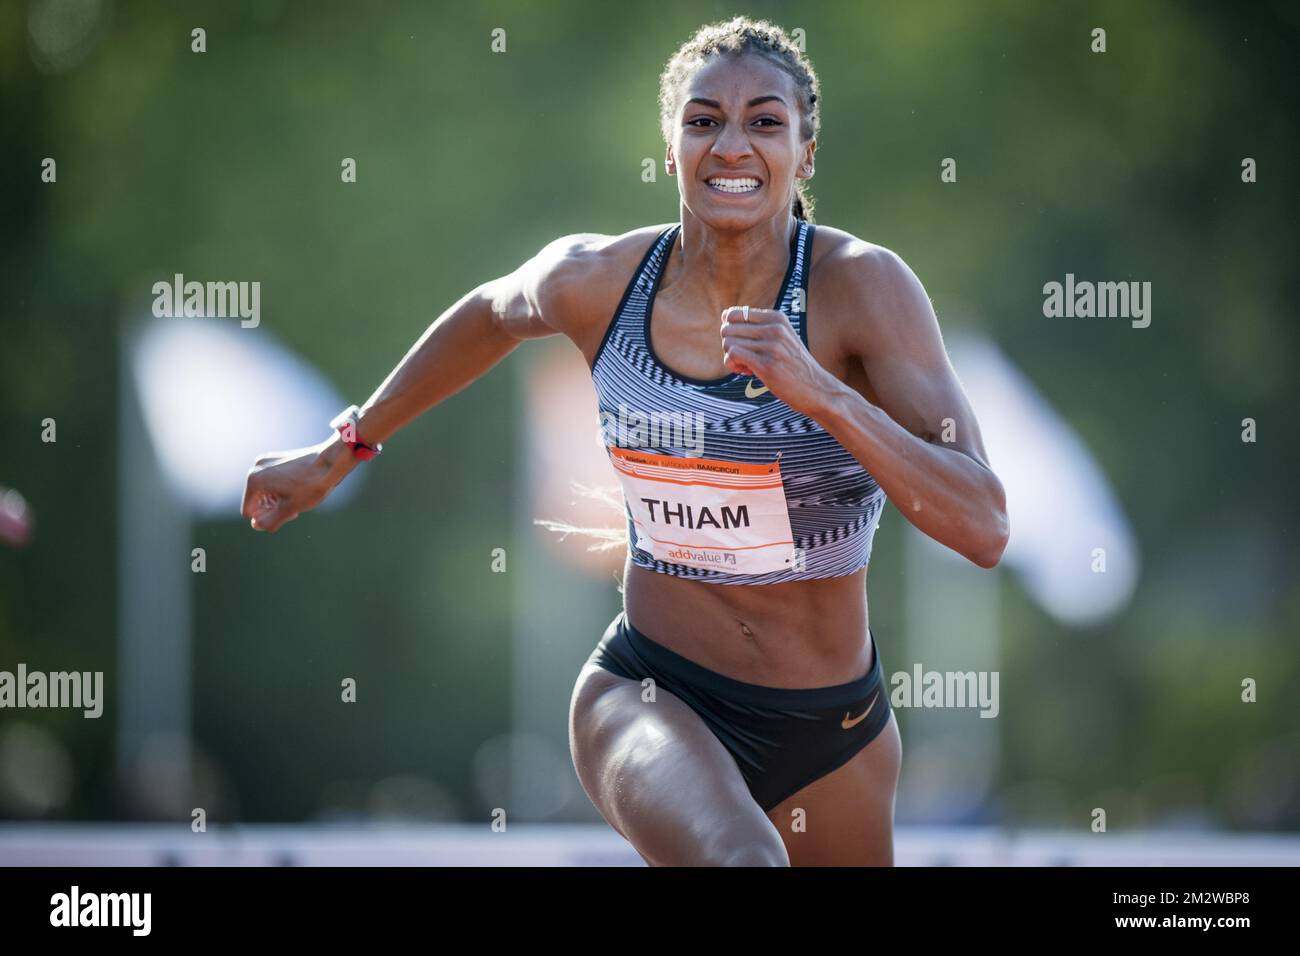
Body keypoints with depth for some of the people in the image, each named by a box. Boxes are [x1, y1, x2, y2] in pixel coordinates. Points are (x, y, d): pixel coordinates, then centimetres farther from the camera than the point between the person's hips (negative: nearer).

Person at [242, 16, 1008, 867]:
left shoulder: (860, 286, -15)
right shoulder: (594, 281, -7)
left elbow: (983, 529, -22)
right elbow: (491, 317, 18)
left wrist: (821, 393, -33)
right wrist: (341, 452, 27)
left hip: (835, 735, 1)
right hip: (647, 694, -1)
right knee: (740, 860, -35)